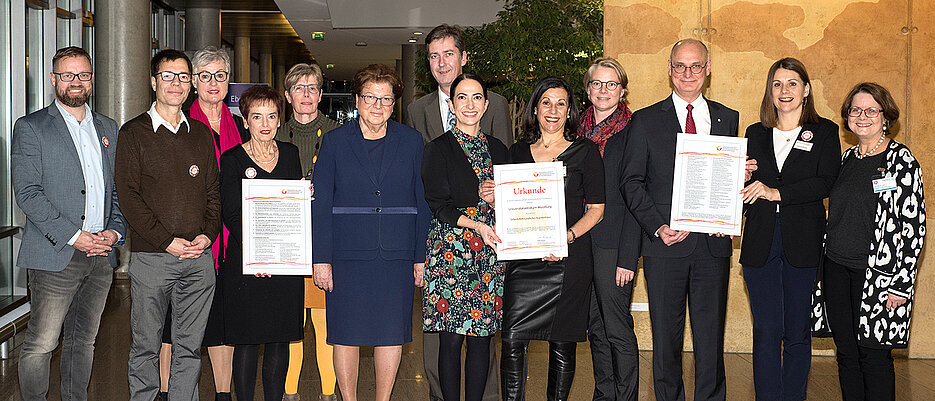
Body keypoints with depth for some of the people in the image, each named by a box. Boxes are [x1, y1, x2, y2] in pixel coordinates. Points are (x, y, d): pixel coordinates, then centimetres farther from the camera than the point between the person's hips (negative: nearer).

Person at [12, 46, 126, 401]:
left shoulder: (108, 129, 15)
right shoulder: (30, 128, -1)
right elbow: (27, 192, -10)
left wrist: (115, 230, -1)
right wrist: (73, 236, -16)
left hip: (101, 253, 5)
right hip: (55, 257, -5)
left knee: (84, 341, 13)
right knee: (40, 344, -3)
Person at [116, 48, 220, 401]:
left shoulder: (201, 133, 14)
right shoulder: (134, 132, 1)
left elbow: (213, 191, 13)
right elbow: (128, 194, -6)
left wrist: (208, 234, -4)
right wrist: (166, 240, -14)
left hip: (199, 257, 3)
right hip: (151, 256, -3)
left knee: (190, 346, 8)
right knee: (145, 345, 4)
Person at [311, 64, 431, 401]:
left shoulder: (411, 142, 7)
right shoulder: (335, 142, 3)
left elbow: (422, 202, 7)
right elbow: (320, 205, 2)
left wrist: (422, 256, 3)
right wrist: (321, 259, -5)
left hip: (397, 256, 1)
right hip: (347, 254, -1)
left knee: (392, 333, 6)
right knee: (347, 334, 3)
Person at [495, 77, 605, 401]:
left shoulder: (585, 151, 4)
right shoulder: (518, 151, 13)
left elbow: (596, 209, 0)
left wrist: (567, 237, -15)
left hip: (569, 259, -2)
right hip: (524, 258, 2)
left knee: (562, 343, 4)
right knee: (512, 341, -6)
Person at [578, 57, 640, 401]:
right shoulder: (581, 131, 12)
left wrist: (628, 256, -16)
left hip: (613, 242, -6)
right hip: (581, 240, 6)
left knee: (617, 328, -3)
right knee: (596, 326, 13)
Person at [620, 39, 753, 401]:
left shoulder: (727, 119, 13)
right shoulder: (645, 120, 5)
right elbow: (631, 182, 0)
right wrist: (658, 227, -12)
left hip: (713, 244, 2)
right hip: (665, 245, -1)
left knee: (711, 335, 6)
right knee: (666, 336, 6)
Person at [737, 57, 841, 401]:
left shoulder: (825, 132, 7)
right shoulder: (755, 134, 15)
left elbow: (825, 183, -8)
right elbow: (745, 188, 13)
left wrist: (777, 192, -17)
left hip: (802, 244, -2)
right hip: (760, 243, 2)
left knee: (797, 332, 4)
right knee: (766, 331, -2)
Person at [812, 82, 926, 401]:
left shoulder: (901, 160, -6)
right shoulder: (847, 159, 12)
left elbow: (913, 226, -10)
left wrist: (901, 284, -14)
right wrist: (827, 261, 12)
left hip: (877, 275, -5)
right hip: (836, 269, 6)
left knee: (874, 355, -2)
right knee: (846, 353, 10)